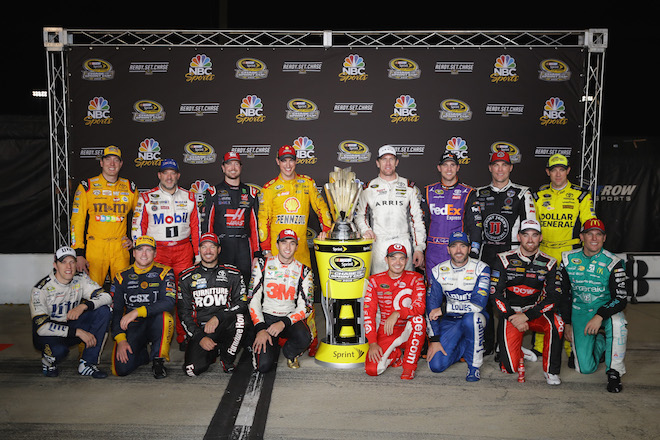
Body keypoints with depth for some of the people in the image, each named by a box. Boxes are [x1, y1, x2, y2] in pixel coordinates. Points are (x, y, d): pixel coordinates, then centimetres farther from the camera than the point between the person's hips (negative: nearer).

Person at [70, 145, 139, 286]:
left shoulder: (130, 187, 9)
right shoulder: (86, 187, 2)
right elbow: (77, 220, 1)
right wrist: (78, 253, -5)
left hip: (121, 248, 2)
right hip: (95, 247, -1)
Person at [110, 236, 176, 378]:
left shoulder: (164, 272, -3)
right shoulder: (122, 277, 4)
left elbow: (169, 302, -18)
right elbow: (115, 310, 3)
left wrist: (138, 312, -28)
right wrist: (120, 339, -11)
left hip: (155, 325, -1)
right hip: (132, 327, 1)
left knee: (165, 316, -37)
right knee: (121, 368, -21)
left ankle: (158, 359, -12)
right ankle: (144, 354, 15)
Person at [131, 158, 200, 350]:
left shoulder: (189, 197, 10)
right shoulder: (146, 198, 5)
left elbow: (196, 228, 12)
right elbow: (138, 227, 5)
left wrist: (198, 254, 8)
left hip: (183, 250, 1)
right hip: (156, 250, -1)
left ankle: (183, 336, 8)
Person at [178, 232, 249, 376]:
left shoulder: (232, 273, 4)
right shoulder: (187, 277, 5)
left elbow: (242, 302, -4)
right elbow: (184, 312, 4)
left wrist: (218, 317, -19)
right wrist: (200, 337, -9)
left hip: (224, 327, -1)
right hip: (198, 331, 1)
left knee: (240, 317, -35)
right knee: (192, 369, -23)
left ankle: (227, 359, -8)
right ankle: (212, 352, 15)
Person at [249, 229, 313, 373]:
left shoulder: (303, 271, -1)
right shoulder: (262, 264, 0)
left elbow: (305, 307, -5)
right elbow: (253, 299, -2)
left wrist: (284, 323, -21)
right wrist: (260, 328, -14)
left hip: (290, 318, 0)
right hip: (266, 317, 0)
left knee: (304, 338, -34)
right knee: (264, 365, -19)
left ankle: (289, 353, 4)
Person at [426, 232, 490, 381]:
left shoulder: (481, 268, -12)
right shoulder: (438, 271, -3)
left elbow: (479, 304, -23)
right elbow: (431, 307, -3)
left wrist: (444, 309, -20)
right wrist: (434, 340, -9)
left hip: (474, 319, -2)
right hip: (449, 321, 2)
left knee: (472, 318, -39)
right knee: (436, 365, -16)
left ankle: (474, 365, -15)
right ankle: (463, 347, 16)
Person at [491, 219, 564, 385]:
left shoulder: (549, 263, 2)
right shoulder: (505, 260, -3)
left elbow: (554, 297, -6)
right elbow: (496, 294, -5)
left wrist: (526, 316, -17)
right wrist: (513, 319, -15)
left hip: (535, 311, 2)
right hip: (509, 313, -1)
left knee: (557, 323, -33)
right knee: (510, 367, -15)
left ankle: (551, 370, -12)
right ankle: (511, 347, 22)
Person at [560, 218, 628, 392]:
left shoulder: (613, 263, -9)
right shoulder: (569, 259, -2)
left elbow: (621, 299, -13)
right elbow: (564, 293, 6)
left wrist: (600, 316, -29)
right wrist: (567, 323, 4)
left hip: (606, 310, -1)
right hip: (579, 313, 1)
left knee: (617, 322, -39)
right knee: (585, 367, -9)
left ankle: (614, 373, -18)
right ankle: (600, 343, 27)